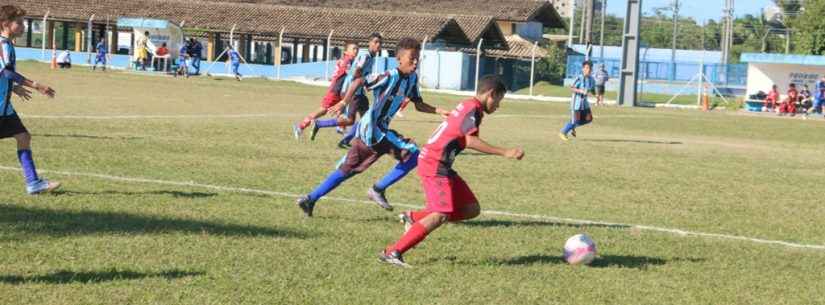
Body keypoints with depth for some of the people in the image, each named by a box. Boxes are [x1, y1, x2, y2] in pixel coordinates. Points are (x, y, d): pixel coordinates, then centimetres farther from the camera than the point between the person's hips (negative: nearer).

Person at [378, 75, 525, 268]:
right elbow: (470, 141, -25)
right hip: (434, 165, -10)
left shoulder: (467, 106, 17)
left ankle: (414, 218, 11)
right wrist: (505, 153, -27)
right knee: (442, 215, -19)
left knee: (471, 209, 6)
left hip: (440, 165, 10)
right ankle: (393, 252, -17)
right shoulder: (472, 108, -12)